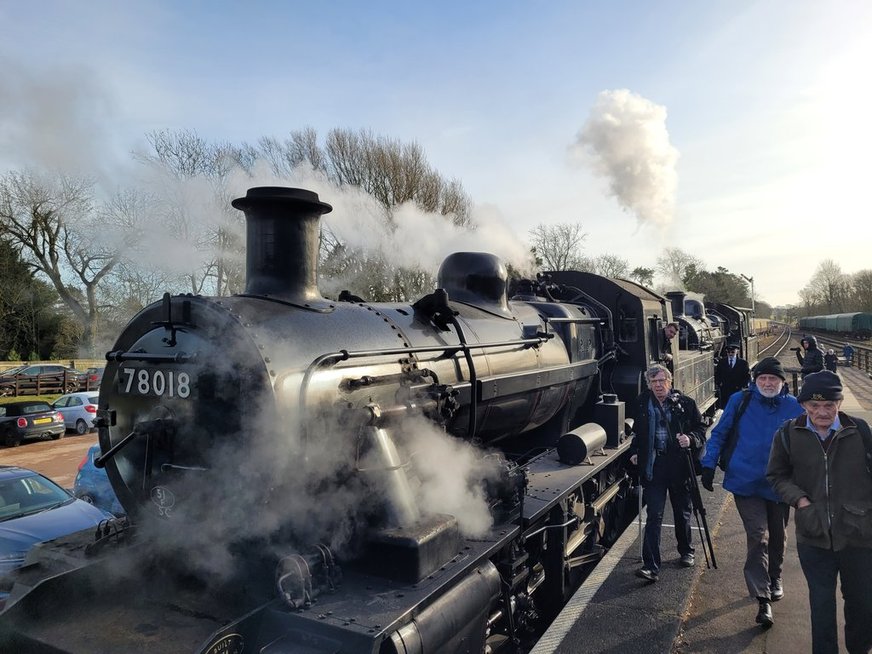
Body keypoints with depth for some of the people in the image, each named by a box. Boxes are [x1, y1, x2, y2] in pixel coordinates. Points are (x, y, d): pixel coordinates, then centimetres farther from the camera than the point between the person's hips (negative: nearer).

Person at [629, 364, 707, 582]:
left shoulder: (685, 403, -5)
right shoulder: (642, 404, 3)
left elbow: (701, 429, 2)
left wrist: (690, 439, -17)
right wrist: (634, 452, 7)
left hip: (679, 466, 0)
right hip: (653, 467, 0)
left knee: (683, 512, 18)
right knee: (654, 516, -4)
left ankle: (686, 551, 42)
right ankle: (651, 566, -4)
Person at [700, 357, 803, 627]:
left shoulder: (795, 408, -1)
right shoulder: (740, 401, -4)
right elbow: (719, 434, 1)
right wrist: (708, 466, -6)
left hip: (779, 486, 3)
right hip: (746, 483, -3)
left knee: (778, 537, 19)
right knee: (758, 537, -8)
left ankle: (774, 580, 44)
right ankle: (763, 599, -4)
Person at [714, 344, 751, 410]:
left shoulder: (743, 363, 0)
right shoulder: (721, 361, 6)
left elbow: (747, 376, 1)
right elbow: (717, 374, 11)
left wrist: (741, 385, -8)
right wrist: (719, 383, -2)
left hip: (737, 390, -1)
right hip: (724, 391, 1)